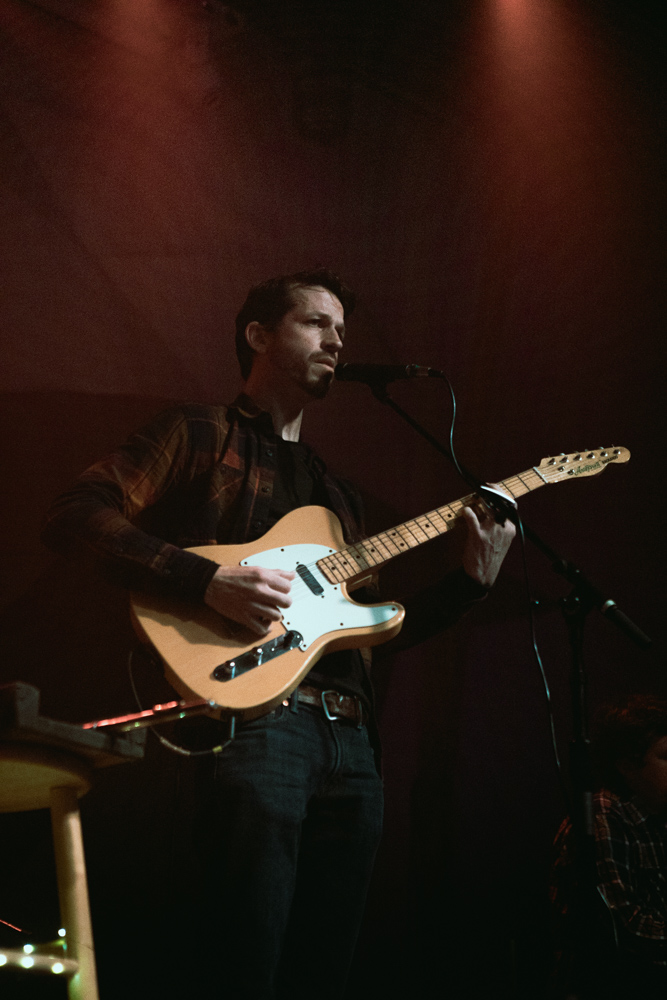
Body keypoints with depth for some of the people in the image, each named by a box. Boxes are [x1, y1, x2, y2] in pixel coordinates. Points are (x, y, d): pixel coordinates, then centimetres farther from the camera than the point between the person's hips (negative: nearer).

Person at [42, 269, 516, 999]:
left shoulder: (336, 490, 28)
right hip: (251, 714, -7)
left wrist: (469, 581, 12)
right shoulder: (201, 434, 7)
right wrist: (209, 582, -18)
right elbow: (76, 516, -7)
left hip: (350, 738, 7)